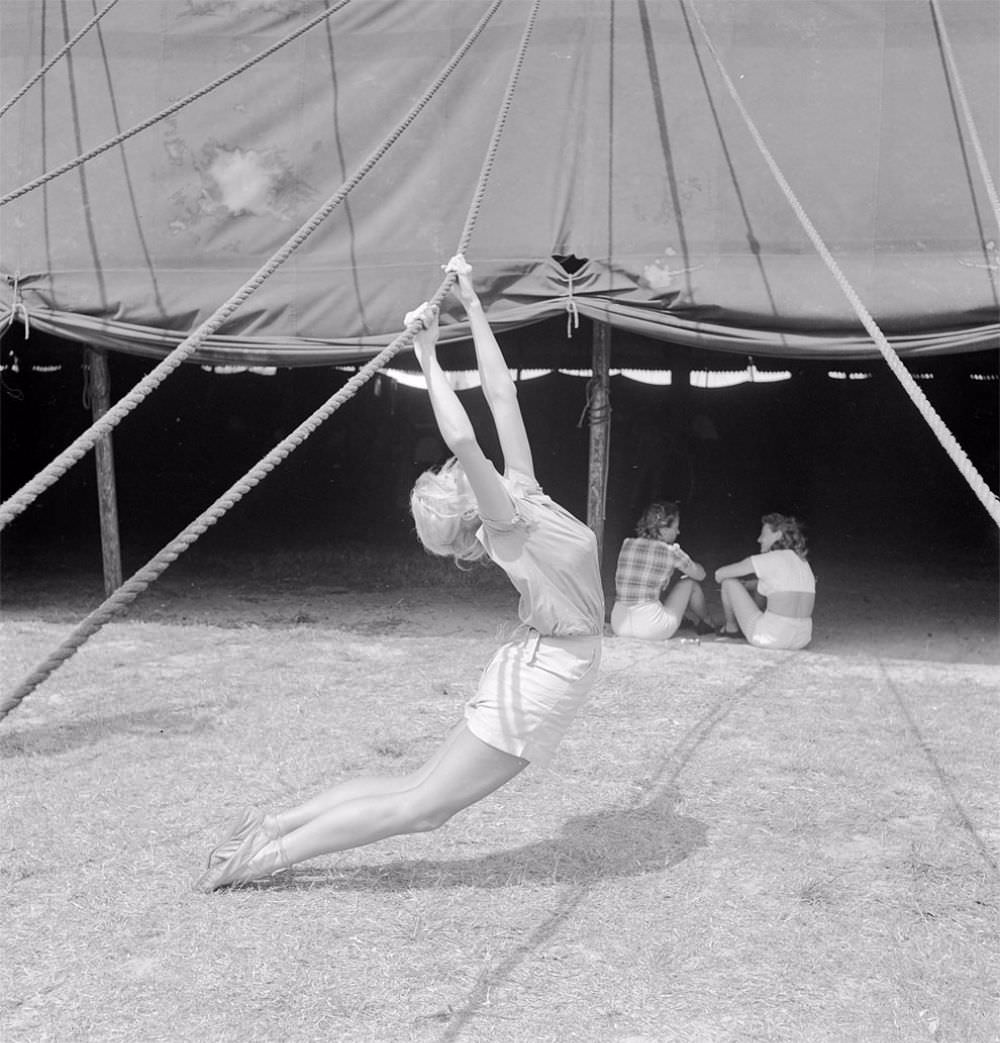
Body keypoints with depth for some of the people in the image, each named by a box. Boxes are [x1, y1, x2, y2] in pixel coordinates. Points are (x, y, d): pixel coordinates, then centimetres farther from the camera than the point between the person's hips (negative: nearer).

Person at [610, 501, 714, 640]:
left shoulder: (627, 544, 6)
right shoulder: (671, 552, -6)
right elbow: (700, 574, 12)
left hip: (618, 625, 5)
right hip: (651, 628, -5)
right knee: (690, 582, 17)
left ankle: (697, 622, 50)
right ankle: (707, 623, 42)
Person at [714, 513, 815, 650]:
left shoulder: (769, 560, -7)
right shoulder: (802, 562, 12)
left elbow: (719, 574, 2)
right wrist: (746, 584, 28)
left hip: (771, 639, -7)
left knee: (729, 582, 9)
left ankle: (731, 627, 31)